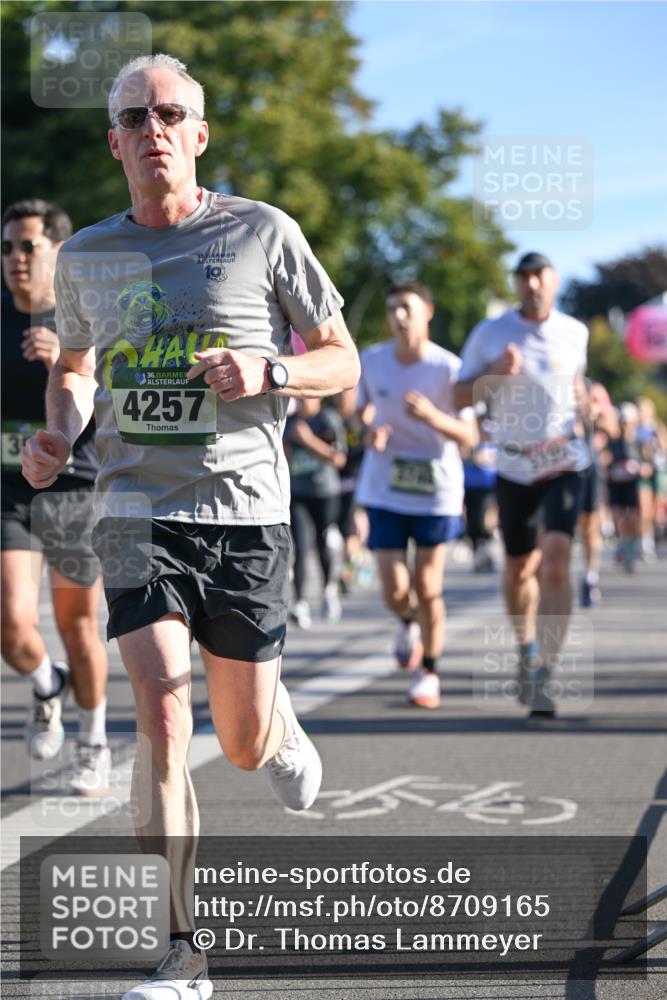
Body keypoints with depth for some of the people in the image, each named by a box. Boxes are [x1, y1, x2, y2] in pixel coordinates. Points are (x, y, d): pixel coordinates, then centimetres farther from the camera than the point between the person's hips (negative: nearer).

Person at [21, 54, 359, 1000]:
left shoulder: (264, 234, -1)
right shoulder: (86, 256, 8)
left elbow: (342, 362, 5)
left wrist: (265, 372, -15)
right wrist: (57, 436, 2)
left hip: (246, 508, -1)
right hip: (138, 508, 1)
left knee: (243, 745, 7)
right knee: (163, 719, -16)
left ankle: (281, 730, 47)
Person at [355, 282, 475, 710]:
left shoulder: (449, 368, -11)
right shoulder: (371, 361, -2)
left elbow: (469, 437, -10)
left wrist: (433, 416, -29)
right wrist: (370, 434, -9)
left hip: (437, 491, -2)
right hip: (385, 490, 2)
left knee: (428, 588, 1)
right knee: (395, 590, -4)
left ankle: (429, 672, 20)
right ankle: (409, 624, 32)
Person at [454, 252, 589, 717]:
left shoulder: (575, 333, 2)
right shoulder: (490, 334, -4)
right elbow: (460, 396, -2)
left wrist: (580, 397, 4)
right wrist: (494, 373, -18)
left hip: (564, 464, -1)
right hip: (514, 469, 1)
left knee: (555, 565, -19)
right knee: (519, 570, 12)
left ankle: (542, 677, -20)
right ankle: (527, 647, 41)